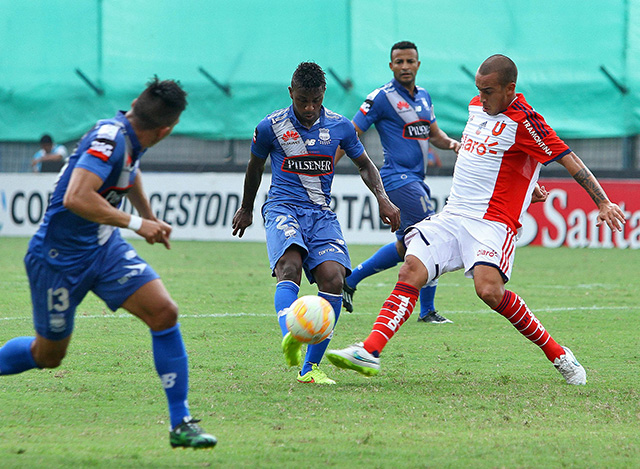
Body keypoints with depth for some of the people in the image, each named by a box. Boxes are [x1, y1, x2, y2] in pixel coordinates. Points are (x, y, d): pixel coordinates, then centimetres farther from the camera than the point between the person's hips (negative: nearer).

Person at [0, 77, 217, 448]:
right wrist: (136, 224, -32)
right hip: (60, 258, -7)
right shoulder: (110, 138, -27)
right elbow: (76, 198, -39)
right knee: (48, 355, 8)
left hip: (106, 249, 7)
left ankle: (181, 424, -7)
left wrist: (150, 217, 36)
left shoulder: (133, 138, 0)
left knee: (164, 313, -11)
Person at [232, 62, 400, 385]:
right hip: (283, 209, -2)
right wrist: (246, 208, 29)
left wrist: (382, 198, 3)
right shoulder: (271, 127, 0)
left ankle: (310, 367, -12)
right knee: (290, 266, -32)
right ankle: (290, 339, -57)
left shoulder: (339, 127, 5)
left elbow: (364, 165, 20)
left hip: (321, 214, 3)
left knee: (333, 278, -19)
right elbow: (255, 167, 18)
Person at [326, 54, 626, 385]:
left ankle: (558, 355, -12)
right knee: (410, 272, -13)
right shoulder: (477, 106, 14)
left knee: (488, 289, -28)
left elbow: (568, 160, -13)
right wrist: (526, 184, 35)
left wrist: (602, 203, -19)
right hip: (453, 217, 7)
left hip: (493, 223, -7)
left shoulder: (523, 120, -11)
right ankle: (369, 352, -23)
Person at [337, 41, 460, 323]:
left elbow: (434, 134, 24)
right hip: (399, 179, -9)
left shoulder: (423, 97, 14)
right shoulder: (382, 98, -9)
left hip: (415, 179, 9)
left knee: (404, 247, 13)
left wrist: (450, 143, 1)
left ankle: (349, 282, 23)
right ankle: (427, 311, -6)